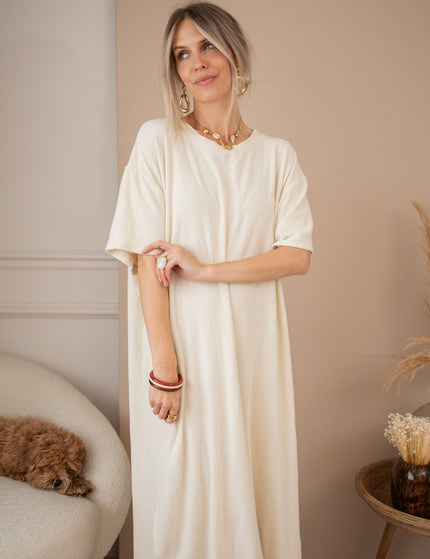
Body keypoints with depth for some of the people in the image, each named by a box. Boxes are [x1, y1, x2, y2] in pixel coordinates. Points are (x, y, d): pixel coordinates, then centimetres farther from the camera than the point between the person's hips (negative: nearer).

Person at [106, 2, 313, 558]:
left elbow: (297, 255, -1)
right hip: (184, 339, -2)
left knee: (256, 480, 10)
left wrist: (205, 269, -14)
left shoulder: (277, 155, 8)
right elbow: (147, 259, -8)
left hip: (254, 344, 2)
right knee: (183, 487, 6)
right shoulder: (159, 139, 0)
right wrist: (164, 366, -15)